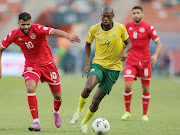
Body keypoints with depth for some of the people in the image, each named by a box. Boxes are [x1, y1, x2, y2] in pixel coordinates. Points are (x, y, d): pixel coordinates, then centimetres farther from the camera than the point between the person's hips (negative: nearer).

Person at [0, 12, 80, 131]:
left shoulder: (37, 29, -20)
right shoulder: (14, 35, -10)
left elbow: (54, 32, -38)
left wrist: (68, 36, -56)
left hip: (47, 64, -1)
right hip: (31, 66, 1)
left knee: (57, 96, 3)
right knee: (30, 88, -28)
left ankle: (56, 111, 41)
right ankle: (36, 122, -23)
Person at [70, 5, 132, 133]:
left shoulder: (120, 28, -7)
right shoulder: (94, 29, -4)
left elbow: (129, 44, 6)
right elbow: (88, 45, 12)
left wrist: (124, 51, -17)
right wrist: (87, 63, 1)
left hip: (114, 68, 0)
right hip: (98, 64, 0)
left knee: (96, 100, -3)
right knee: (88, 88, -30)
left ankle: (85, 122, 23)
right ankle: (79, 110, 0)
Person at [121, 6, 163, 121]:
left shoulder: (148, 27, -7)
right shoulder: (128, 26, 4)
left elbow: (159, 44, -6)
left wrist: (155, 55, -22)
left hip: (144, 62, -1)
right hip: (131, 61, 1)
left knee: (146, 89, 4)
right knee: (128, 86, -14)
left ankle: (145, 114, 18)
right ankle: (127, 111, 4)